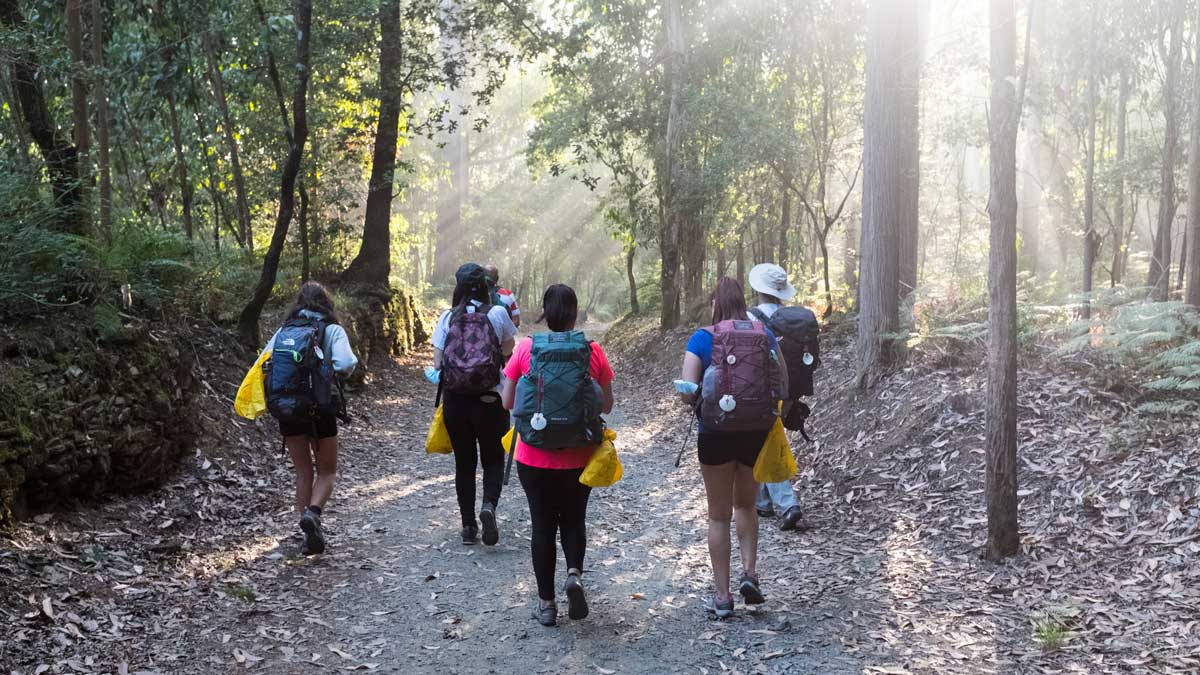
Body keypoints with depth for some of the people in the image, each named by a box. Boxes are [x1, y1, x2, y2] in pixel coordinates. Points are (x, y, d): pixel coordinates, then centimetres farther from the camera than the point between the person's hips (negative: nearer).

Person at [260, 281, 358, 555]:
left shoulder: (284, 330, 8)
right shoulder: (332, 330, -2)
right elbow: (346, 363, -18)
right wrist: (334, 374, 2)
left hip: (287, 410, 3)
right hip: (320, 409, -3)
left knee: (303, 472, 16)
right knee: (327, 471, 13)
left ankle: (311, 535, 11)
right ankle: (313, 512, -15)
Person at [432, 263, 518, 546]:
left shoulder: (448, 317, 0)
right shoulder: (497, 313, -3)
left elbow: (437, 363, -2)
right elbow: (509, 351, 11)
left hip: (454, 399, 2)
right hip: (490, 399, -1)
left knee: (464, 462, 12)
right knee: (493, 458, 12)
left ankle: (469, 527, 14)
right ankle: (489, 504, -14)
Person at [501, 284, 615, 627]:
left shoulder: (526, 349, -7)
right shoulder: (593, 351, -6)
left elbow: (507, 401, -2)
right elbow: (607, 405, 0)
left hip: (535, 458, 0)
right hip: (579, 458, 0)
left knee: (543, 525, 12)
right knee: (573, 521, 20)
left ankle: (546, 603, 17)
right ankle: (575, 573, -5)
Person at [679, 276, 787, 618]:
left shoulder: (702, 339, -8)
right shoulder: (764, 335, 0)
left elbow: (688, 393, -13)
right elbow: (783, 385, 3)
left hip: (716, 433, -2)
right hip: (757, 432, 3)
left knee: (719, 515, 11)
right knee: (745, 504, 25)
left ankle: (722, 595, 14)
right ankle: (750, 572, 9)